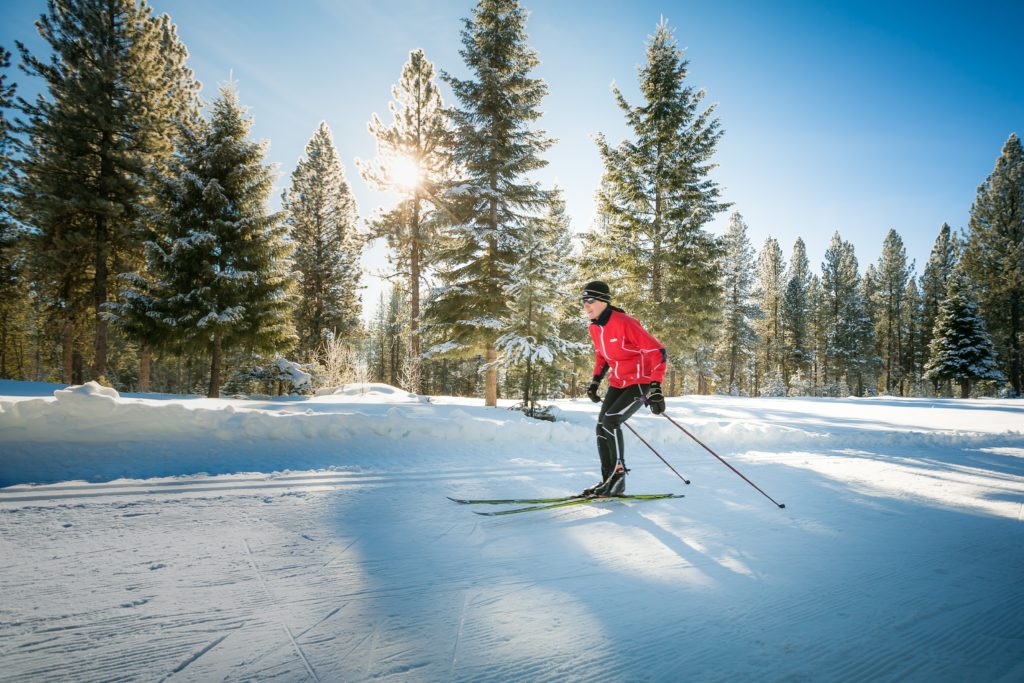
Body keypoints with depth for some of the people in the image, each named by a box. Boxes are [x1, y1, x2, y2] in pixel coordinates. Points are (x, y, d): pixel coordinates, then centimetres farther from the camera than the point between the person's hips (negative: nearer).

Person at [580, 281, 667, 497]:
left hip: (640, 382, -8)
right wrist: (595, 381, 12)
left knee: (610, 421, -21)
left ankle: (618, 475, -7)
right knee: (602, 427, 0)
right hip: (618, 382, 8)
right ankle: (608, 480, 10)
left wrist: (655, 387, -28)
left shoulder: (624, 323, -24)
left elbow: (657, 351, -23)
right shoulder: (594, 328, 1)